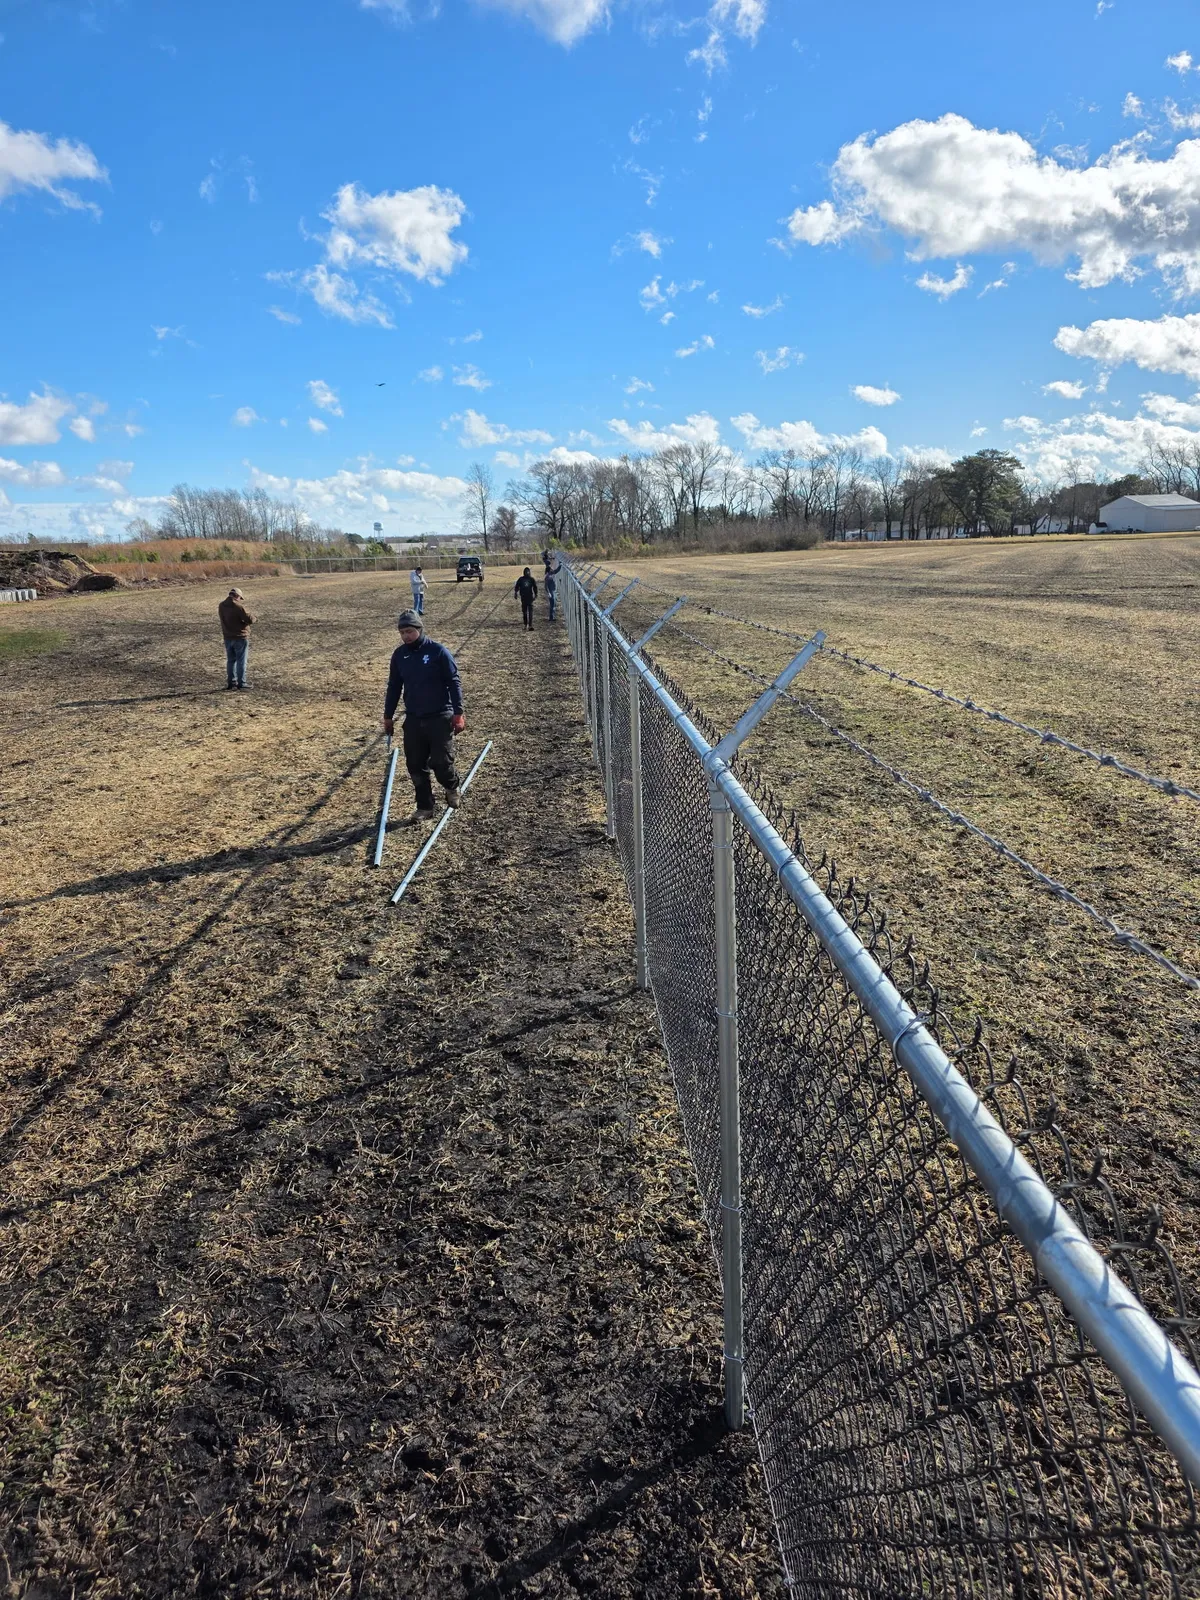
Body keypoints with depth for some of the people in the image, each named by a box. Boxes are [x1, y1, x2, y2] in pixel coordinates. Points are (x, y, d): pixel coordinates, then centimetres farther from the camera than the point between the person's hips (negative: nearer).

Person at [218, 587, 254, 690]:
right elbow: (250, 620, -20)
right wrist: (252, 618, 3)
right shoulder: (238, 607, -20)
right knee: (241, 661, 1)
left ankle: (231, 682, 19)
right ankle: (241, 684, 3)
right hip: (240, 637, -6)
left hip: (227, 637, 6)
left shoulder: (221, 606, 3)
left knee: (230, 660, 15)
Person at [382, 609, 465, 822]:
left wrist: (458, 713, -12)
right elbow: (393, 687, 14)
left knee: (441, 761, -4)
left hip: (440, 718, -4)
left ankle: (452, 787, 29)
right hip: (413, 720, 5)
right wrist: (388, 716, 16)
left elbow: (454, 683, -8)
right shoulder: (399, 655, 5)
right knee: (415, 765, 4)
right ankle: (424, 808, 16)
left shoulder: (438, 651, -9)